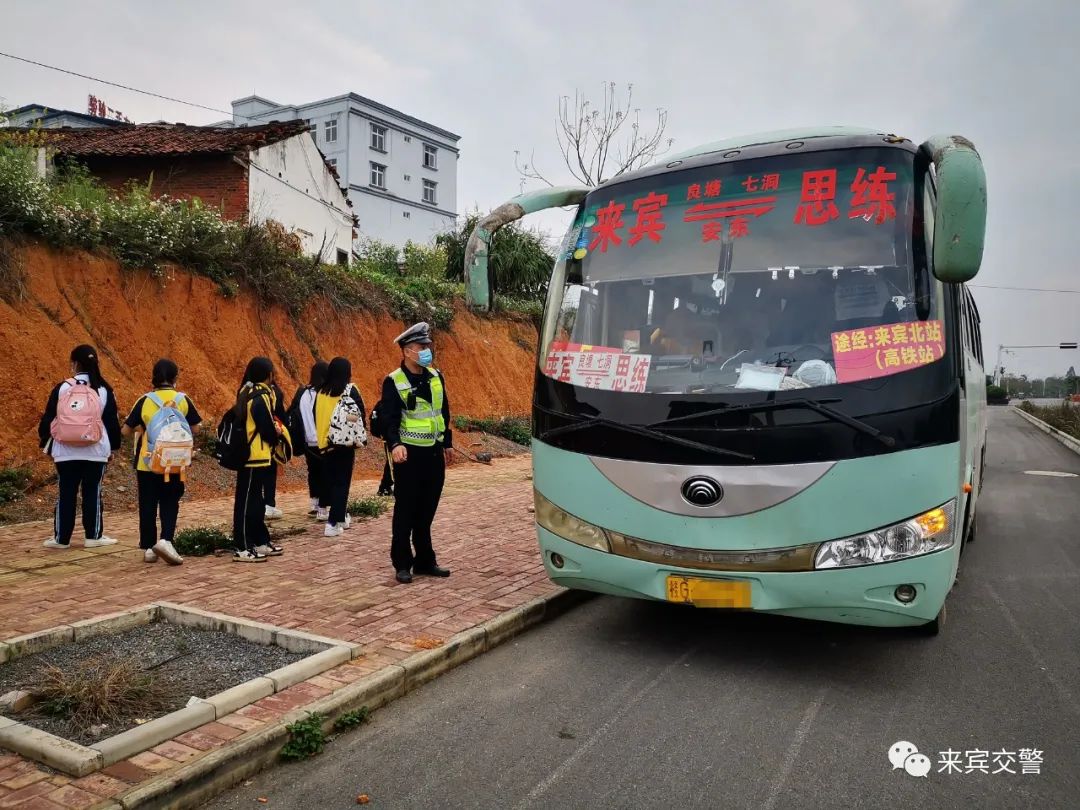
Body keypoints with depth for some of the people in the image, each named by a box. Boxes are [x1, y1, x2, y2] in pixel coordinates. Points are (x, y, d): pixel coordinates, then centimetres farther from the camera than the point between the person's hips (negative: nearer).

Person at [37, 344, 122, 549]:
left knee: (65, 493, 8)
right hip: (96, 452, 0)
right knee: (93, 492, 6)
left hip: (65, 452, 0)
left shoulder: (61, 388, -2)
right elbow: (112, 422, 3)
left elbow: (47, 419, 4)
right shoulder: (104, 390, -2)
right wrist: (113, 447, 14)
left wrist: (45, 443, 17)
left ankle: (61, 538, 14)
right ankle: (94, 536, 10)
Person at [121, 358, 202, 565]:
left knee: (147, 505, 10)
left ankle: (148, 548, 16)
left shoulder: (145, 401, -6)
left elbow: (126, 430, -2)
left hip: (147, 463, 0)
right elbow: (194, 428, 4)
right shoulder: (183, 400, -5)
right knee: (170, 504, 9)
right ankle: (165, 540, -10)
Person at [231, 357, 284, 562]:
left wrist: (274, 429, 6)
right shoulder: (260, 398, -17)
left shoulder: (248, 393, 12)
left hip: (252, 456, 10)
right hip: (255, 457, -10)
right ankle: (242, 548, 0)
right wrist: (277, 433, 3)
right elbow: (268, 429, -17)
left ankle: (261, 541, 25)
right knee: (247, 501, -5)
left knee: (256, 500, 16)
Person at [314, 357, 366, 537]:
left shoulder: (321, 392, 4)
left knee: (331, 481, 17)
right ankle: (333, 523, -6)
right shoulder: (350, 390, -7)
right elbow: (360, 415, -7)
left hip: (324, 443, 5)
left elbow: (316, 417, 10)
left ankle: (341, 516, 30)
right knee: (342, 482, 1)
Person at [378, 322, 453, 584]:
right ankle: (402, 564, 13)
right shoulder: (394, 382, -9)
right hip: (409, 454, -5)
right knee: (405, 512, 2)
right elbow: (390, 418, -17)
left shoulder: (436, 376, 9)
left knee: (427, 511, 12)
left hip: (434, 453, 6)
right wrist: (395, 444, -33)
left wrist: (448, 443, 19)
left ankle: (425, 561, 23)